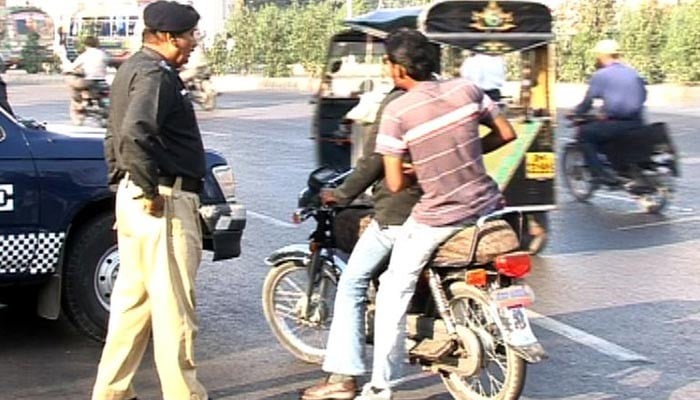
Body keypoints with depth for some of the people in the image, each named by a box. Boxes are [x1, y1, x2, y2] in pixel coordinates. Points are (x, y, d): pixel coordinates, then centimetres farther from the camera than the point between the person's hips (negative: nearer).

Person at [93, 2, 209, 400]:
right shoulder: (156, 74, -15)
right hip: (165, 203, -10)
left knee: (134, 300, 16)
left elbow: (118, 134, 26)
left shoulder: (133, 68, 18)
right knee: (174, 306, -3)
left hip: (134, 199, 10)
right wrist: (151, 191, -22)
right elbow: (135, 134, -30)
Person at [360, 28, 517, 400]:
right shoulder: (466, 89, -2)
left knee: (393, 293, 9)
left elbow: (395, 183, -12)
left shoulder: (396, 111, -14)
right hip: (485, 204, 5)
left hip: (437, 217, -5)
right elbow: (506, 134, 6)